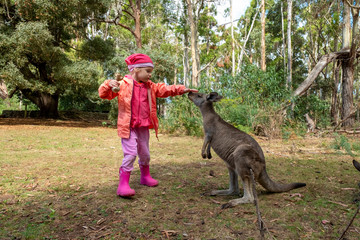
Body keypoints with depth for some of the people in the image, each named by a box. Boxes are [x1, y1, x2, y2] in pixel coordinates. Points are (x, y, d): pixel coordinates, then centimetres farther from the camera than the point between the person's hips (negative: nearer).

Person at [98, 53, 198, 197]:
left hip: (143, 127, 6)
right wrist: (109, 85, -32)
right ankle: (123, 184, -6)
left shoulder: (150, 87, 10)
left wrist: (181, 89, 1)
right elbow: (104, 94, -11)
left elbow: (165, 89, 11)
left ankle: (145, 177, 41)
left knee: (145, 154, 18)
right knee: (130, 153, -16)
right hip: (128, 127, -6)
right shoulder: (123, 84, -8)